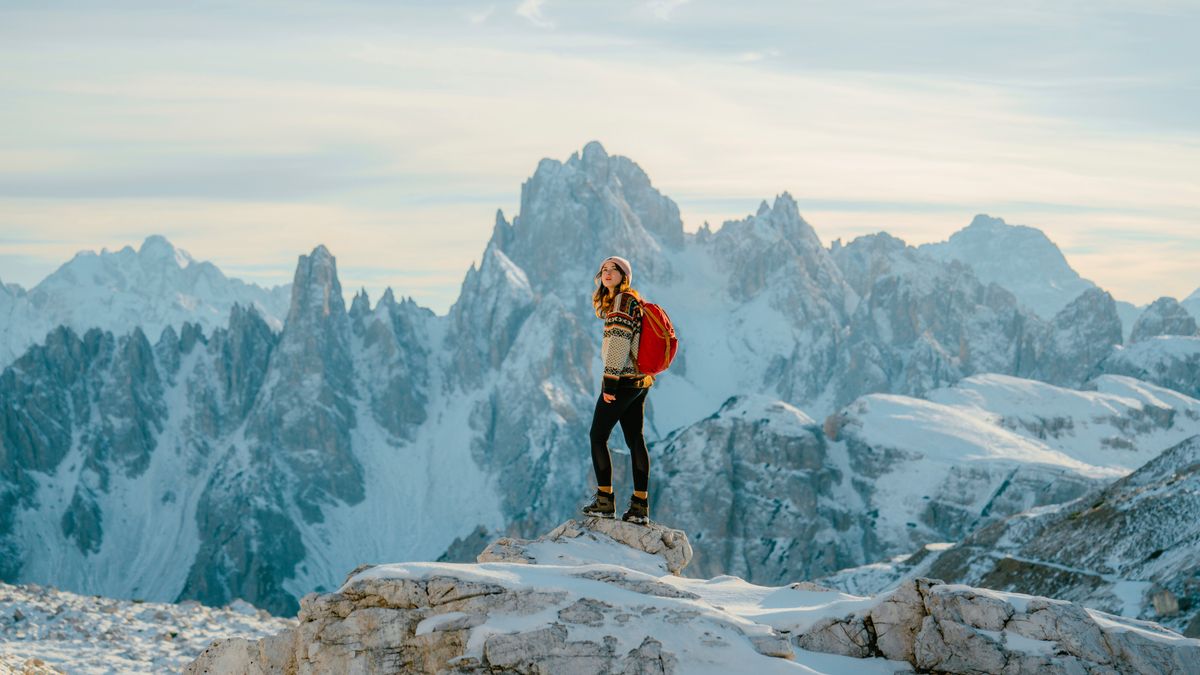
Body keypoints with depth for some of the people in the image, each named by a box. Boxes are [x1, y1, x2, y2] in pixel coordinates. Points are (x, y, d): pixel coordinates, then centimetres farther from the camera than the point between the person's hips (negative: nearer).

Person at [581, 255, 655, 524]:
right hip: (639, 381, 9)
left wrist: (610, 381, -20)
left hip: (623, 379, -9)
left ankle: (605, 501, -2)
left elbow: (619, 342, -19)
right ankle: (640, 506, 5)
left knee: (598, 436, -2)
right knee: (635, 439, 6)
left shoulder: (623, 301, -12)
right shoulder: (634, 301, 18)